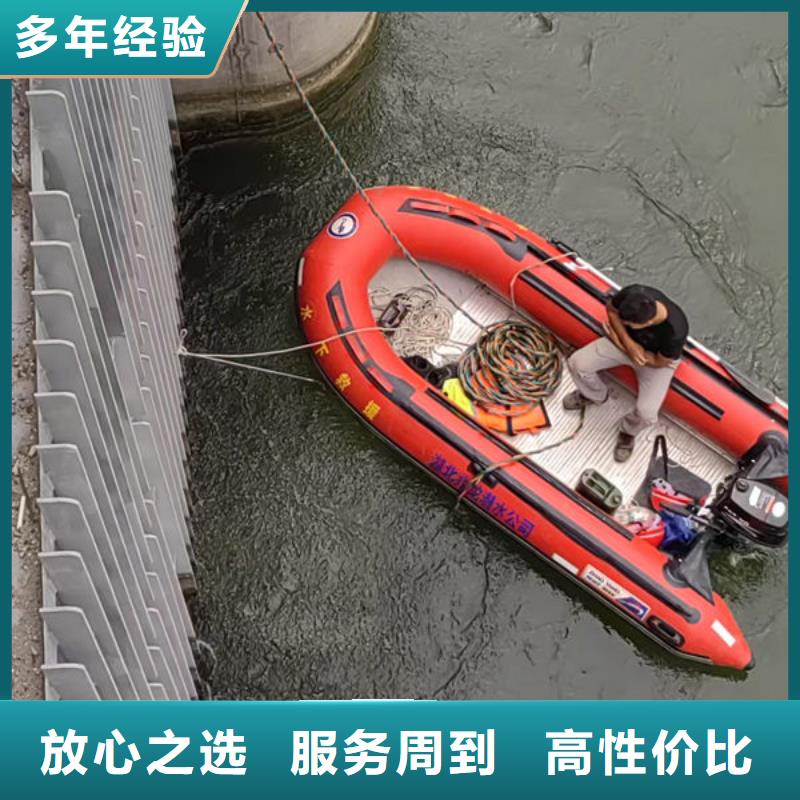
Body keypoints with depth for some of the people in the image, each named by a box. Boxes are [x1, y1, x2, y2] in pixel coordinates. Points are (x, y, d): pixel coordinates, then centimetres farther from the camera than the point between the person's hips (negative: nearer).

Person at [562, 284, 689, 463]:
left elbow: (660, 362, -22)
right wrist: (628, 342, -23)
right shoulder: (632, 294, -34)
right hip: (626, 340, 4)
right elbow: (610, 308, -10)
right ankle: (595, 394, 24)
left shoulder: (675, 331, -42)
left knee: (646, 413, -21)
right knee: (577, 363, -11)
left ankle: (629, 431, 18)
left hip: (657, 360, -3)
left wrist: (622, 345, -20)